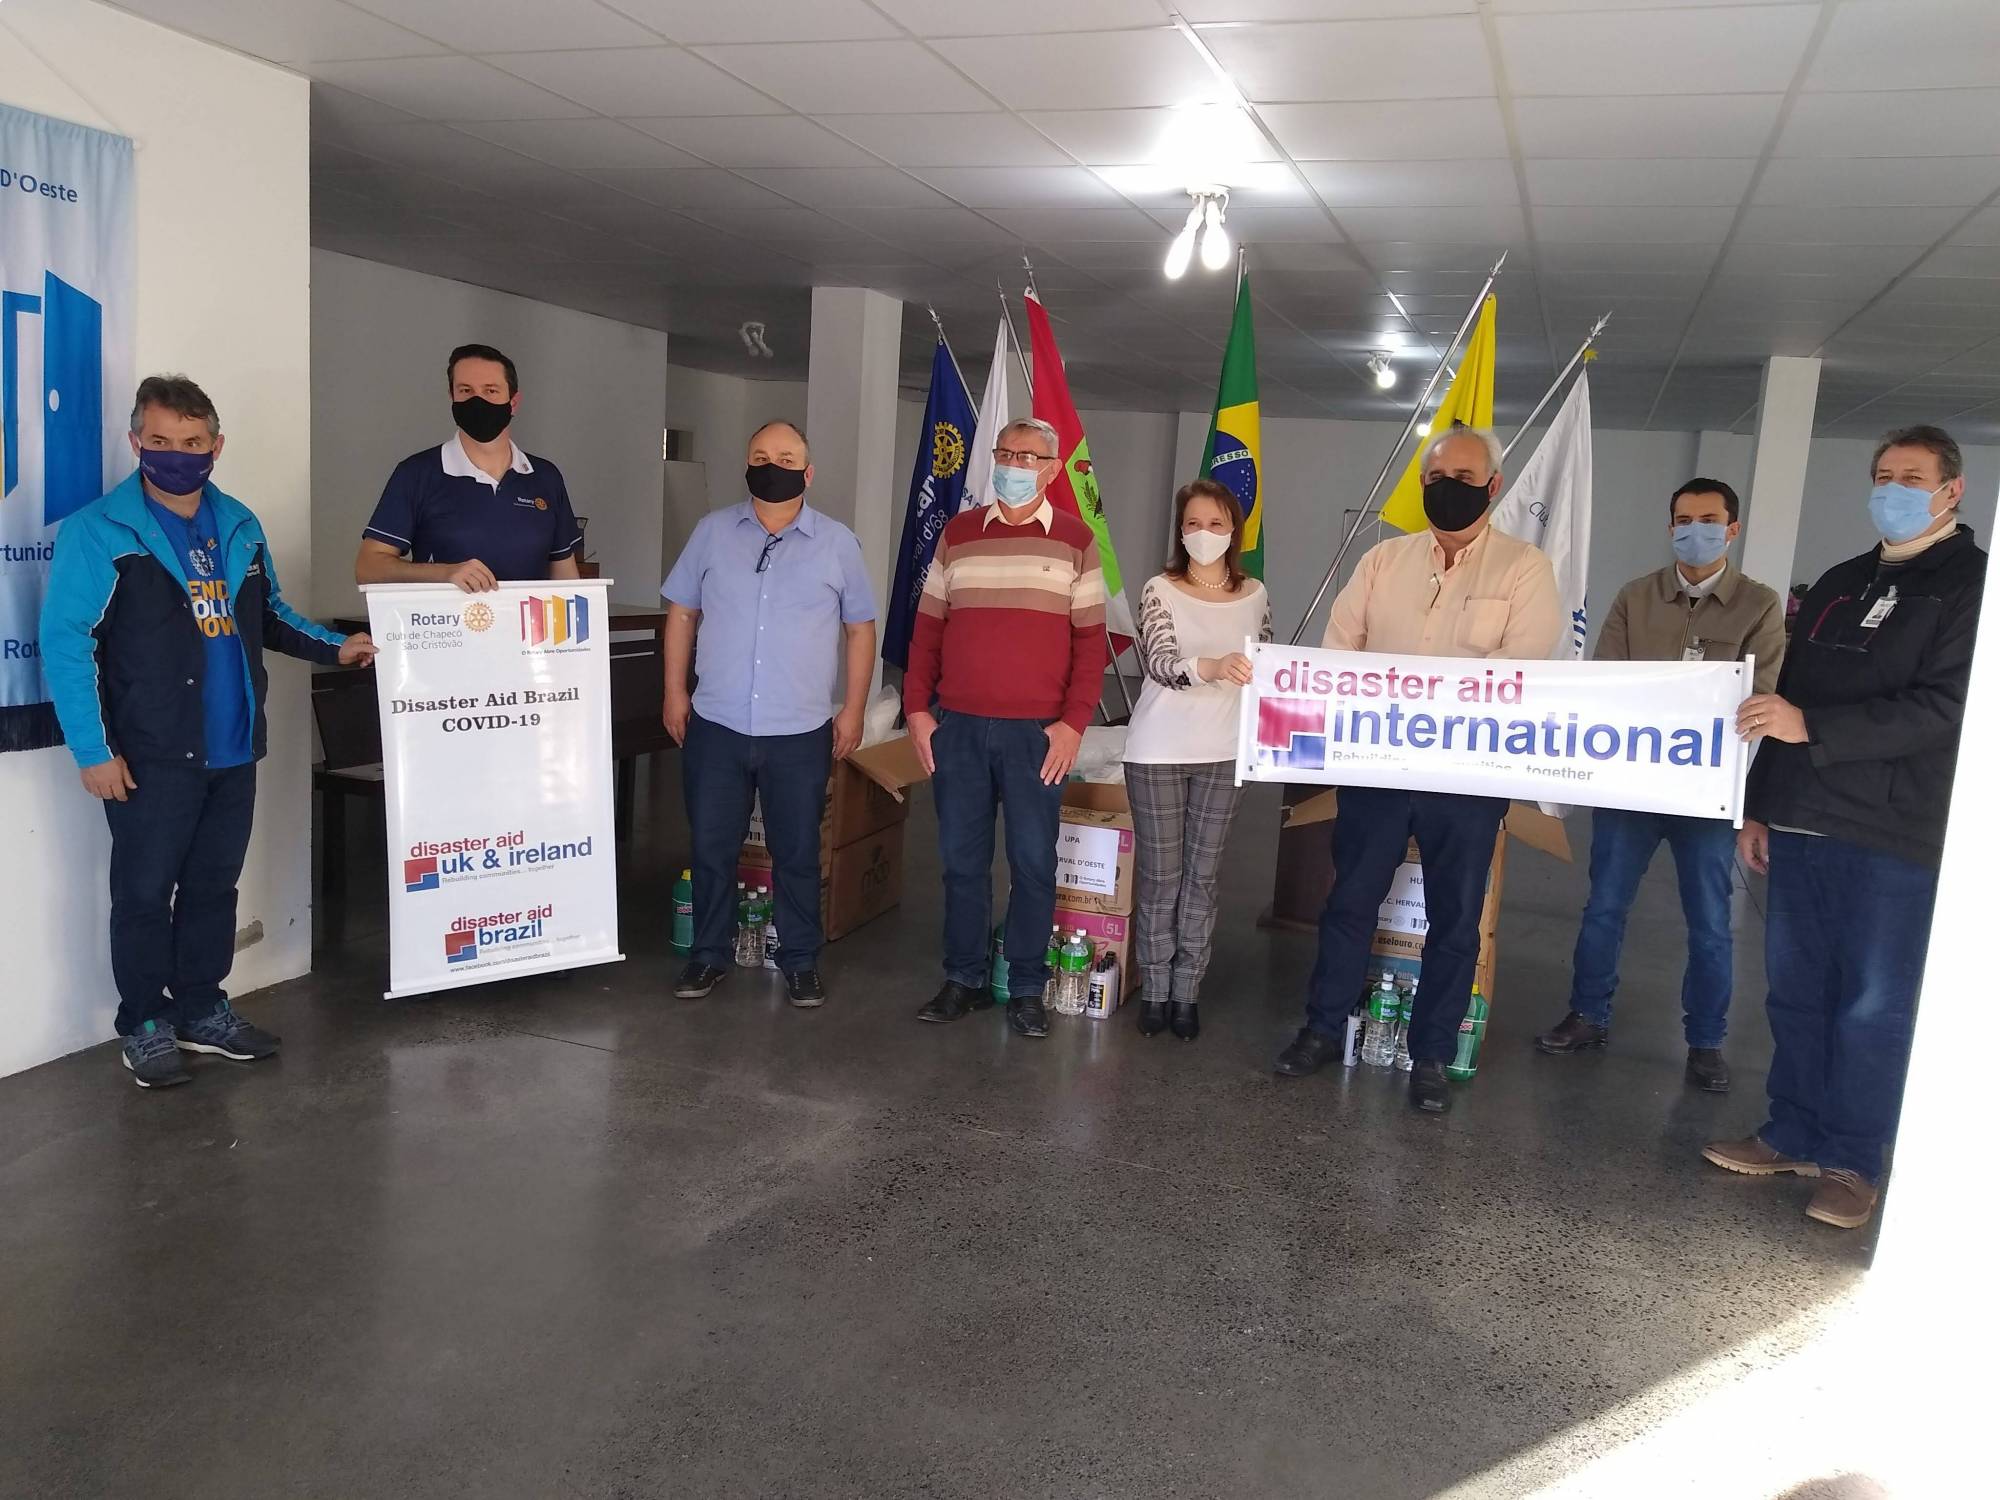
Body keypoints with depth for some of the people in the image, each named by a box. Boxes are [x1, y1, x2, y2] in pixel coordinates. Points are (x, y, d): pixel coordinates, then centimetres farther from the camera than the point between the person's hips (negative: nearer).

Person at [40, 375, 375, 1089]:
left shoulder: (240, 527, 9)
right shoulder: (99, 532, -8)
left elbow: (270, 614, 21)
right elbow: (66, 643, -10)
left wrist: (334, 647, 4)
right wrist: (93, 750, -14)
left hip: (234, 751, 5)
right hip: (151, 759, -5)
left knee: (214, 886, 14)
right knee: (145, 893, 5)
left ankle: (202, 1010, 28)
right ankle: (145, 1025, 19)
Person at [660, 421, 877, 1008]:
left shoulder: (838, 543, 2)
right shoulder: (713, 531, 5)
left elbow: (860, 628, 6)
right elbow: (682, 613, 10)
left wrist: (853, 708, 2)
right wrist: (674, 690, 4)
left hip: (801, 733, -1)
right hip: (715, 726, 1)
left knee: (797, 854, 8)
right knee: (711, 848, 10)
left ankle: (800, 960, 22)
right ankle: (709, 954, 25)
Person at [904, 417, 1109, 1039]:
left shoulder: (1075, 541, 3)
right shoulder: (957, 534, 9)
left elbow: (1091, 640, 1)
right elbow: (927, 627, 10)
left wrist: (1074, 723, -8)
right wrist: (917, 709, 3)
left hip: (1037, 733, -2)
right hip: (957, 729, 2)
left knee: (1033, 863, 3)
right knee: (962, 859, 9)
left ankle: (1027, 989, 15)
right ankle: (963, 980, 21)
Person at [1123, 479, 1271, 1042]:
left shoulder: (1254, 594, 4)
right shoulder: (1161, 591, -7)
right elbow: (1160, 663, -22)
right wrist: (1214, 666, -40)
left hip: (1224, 754, 3)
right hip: (1158, 753, -3)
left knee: (1202, 876, 8)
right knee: (1160, 876, 4)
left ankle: (1186, 992, 18)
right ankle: (1154, 990, 17)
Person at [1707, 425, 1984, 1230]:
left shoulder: (1972, 585, -3)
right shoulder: (1838, 586, 17)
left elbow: (1944, 707, -15)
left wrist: (1812, 729, -22)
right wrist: (1759, 806, 15)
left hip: (1895, 837, -6)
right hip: (1803, 826, 6)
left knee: (1872, 1006, 1)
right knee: (1795, 992, 11)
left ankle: (1851, 1160, 13)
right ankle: (1794, 1135, 23)